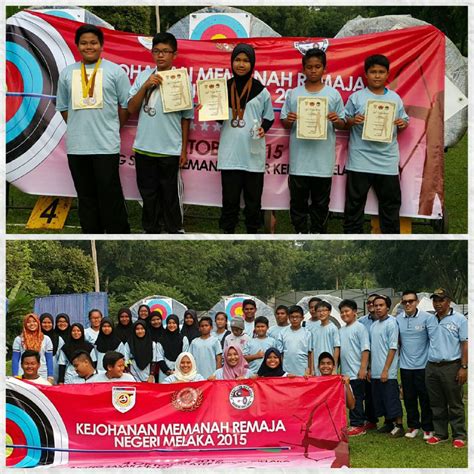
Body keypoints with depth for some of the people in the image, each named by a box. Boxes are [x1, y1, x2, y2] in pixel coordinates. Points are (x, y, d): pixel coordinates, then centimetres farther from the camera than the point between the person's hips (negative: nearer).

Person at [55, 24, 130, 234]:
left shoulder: (115, 71, 1)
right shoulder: (67, 73, 10)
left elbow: (126, 105, 4)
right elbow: (63, 107, 17)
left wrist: (112, 128, 7)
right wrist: (78, 128, 12)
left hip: (106, 145, -3)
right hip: (76, 146, 4)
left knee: (110, 196, -2)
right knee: (86, 196, 11)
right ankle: (91, 232, 20)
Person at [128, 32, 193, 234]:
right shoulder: (143, 76, 3)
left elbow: (186, 118, 1)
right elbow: (131, 109, 1)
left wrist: (184, 149, 1)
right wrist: (145, 86, -12)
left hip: (170, 150, -3)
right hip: (144, 147, 3)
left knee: (171, 195, 7)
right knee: (148, 193, 13)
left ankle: (174, 231, 19)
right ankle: (151, 230, 26)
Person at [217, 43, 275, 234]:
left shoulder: (261, 91, 2)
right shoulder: (224, 88, 7)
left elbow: (269, 117, 10)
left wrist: (263, 128, -10)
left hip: (253, 154, -1)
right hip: (229, 154, 1)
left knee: (253, 199, 7)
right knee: (230, 199, 5)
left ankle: (253, 232, 18)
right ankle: (227, 232, 14)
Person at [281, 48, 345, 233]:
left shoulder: (333, 94, 3)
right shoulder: (293, 94, 4)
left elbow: (342, 124, 5)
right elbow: (283, 122, 7)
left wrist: (336, 120, -16)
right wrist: (289, 120, -14)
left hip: (323, 159, 0)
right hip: (299, 158, 1)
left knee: (321, 203, 9)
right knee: (298, 201, 8)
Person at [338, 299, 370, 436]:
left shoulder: (360, 327, -7)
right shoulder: (341, 330, 14)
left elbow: (365, 349, -12)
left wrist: (363, 368, -18)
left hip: (356, 372, -7)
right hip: (345, 372, 7)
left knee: (356, 399, -3)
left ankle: (357, 425, 2)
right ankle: (360, 422, 18)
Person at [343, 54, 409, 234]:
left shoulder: (395, 98, 8)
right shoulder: (356, 97, 0)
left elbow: (404, 120, 12)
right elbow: (343, 122, 3)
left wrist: (402, 124, -9)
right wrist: (353, 121, -17)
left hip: (387, 160, 3)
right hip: (360, 160, -2)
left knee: (391, 201, 10)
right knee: (355, 201, 3)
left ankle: (391, 233, 20)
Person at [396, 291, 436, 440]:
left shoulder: (427, 318, -8)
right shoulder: (398, 319, 3)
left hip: (423, 365, -3)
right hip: (405, 365, 4)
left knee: (425, 399, 3)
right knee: (409, 398, 11)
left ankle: (428, 428, 14)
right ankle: (413, 426, 24)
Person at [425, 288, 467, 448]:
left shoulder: (459, 319, -1)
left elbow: (465, 344, -5)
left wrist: (464, 367, -12)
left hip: (451, 366, -5)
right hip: (432, 367, 5)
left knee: (455, 404, 1)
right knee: (437, 404, 10)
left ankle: (459, 436, 8)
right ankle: (440, 433, 20)